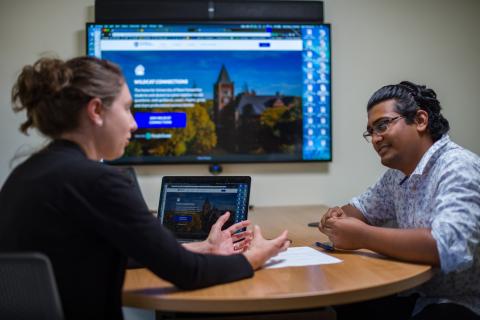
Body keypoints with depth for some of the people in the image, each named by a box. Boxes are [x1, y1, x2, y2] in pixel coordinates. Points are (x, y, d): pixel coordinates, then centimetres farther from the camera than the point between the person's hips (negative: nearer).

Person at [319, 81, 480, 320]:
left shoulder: (458, 168, -19)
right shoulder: (398, 173, 6)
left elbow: (449, 246, -34)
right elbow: (363, 207, 22)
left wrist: (362, 236, -26)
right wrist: (340, 216, -1)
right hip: (418, 295, 7)